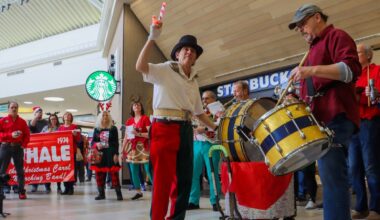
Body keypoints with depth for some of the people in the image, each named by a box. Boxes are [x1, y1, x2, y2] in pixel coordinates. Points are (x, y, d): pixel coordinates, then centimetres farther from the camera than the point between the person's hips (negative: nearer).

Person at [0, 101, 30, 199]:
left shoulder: (22, 121, 8)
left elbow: (27, 135, 7)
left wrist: (24, 145, -7)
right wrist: (10, 135, -15)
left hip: (18, 147, 1)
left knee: (20, 170, 2)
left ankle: (22, 192, 5)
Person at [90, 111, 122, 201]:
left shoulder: (113, 128, 3)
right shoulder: (96, 129, 10)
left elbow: (116, 142, 0)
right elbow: (92, 142, 11)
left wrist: (116, 154, -8)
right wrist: (96, 144, -12)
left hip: (110, 154, -3)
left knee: (114, 173, -7)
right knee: (99, 174, 3)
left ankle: (119, 193, -3)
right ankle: (101, 193, 14)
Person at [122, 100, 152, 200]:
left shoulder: (145, 118, -1)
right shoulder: (129, 121, 13)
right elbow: (126, 137, 13)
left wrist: (138, 134, -18)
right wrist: (122, 150, 10)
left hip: (143, 147, -5)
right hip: (132, 148, 5)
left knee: (148, 170, -10)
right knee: (134, 171, 5)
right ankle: (138, 192, 16)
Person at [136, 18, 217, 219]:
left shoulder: (193, 82, 21)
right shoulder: (164, 70, 0)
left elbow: (198, 111, 26)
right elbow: (140, 66, -20)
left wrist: (214, 128, 21)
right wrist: (152, 38, -25)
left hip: (185, 130, 7)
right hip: (164, 128, -7)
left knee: (184, 178, 10)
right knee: (163, 179, -8)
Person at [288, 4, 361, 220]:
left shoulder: (336, 36, 2)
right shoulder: (315, 47, 30)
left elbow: (352, 69, -15)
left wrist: (312, 70, -24)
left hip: (335, 116, -10)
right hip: (321, 118, 10)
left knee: (332, 176, -16)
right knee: (331, 175, 9)